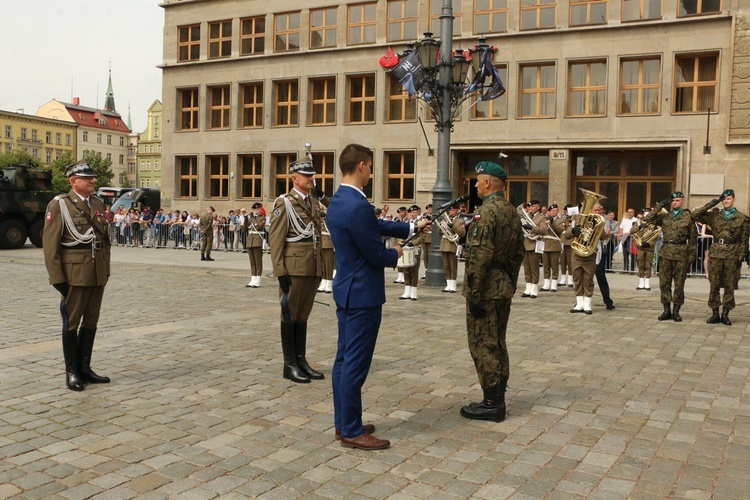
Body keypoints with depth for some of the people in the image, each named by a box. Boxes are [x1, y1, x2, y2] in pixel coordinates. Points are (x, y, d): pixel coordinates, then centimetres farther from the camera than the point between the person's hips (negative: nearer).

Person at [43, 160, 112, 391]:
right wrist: (57, 278, -13)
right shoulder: (59, 204, -6)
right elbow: (50, 244, -10)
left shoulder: (98, 204, 12)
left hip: (98, 274, 6)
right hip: (74, 274, -6)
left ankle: (84, 368, 23)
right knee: (72, 322, 5)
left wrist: (106, 269, 12)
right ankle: (71, 372, 15)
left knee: (91, 321, 12)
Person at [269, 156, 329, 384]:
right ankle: (290, 365, 10)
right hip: (294, 269, -7)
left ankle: (301, 360, 22)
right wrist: (280, 272, -16)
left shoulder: (313, 201, 13)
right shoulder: (284, 203, -7)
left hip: (313, 268, 7)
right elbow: (275, 240, -11)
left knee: (303, 315, 13)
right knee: (290, 315, 2)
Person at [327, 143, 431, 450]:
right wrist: (395, 254, 3)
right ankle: (352, 431, 7)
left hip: (346, 290, 11)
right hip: (362, 294, -10)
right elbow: (376, 254, -19)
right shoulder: (358, 206, -23)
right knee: (356, 363, -2)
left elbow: (377, 226, 17)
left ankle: (343, 422, 25)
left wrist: (413, 228, 21)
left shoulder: (338, 201, 9)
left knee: (344, 358, 15)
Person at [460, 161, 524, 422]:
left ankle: (492, 404, 3)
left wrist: (474, 294, -20)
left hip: (486, 290, -9)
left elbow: (479, 256, -23)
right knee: (497, 344, 15)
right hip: (504, 289, 9)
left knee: (483, 344, -2)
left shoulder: (487, 212, -17)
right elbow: (519, 252, 17)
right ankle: (498, 399, 22)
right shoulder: (512, 211, 12)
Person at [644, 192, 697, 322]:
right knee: (664, 282, 3)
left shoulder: (688, 218, 4)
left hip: (681, 253, -2)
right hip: (665, 252, 2)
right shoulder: (664, 216, 9)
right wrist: (659, 207, -4)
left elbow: (693, 238, 5)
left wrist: (692, 255, -1)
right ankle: (666, 310, 11)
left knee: (679, 283, 3)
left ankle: (676, 310, 11)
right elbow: (648, 220, -1)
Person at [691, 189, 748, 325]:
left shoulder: (742, 218, 6)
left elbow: (744, 239, 5)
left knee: (729, 285, 3)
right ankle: (715, 313, 9)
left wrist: (741, 256, -2)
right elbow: (696, 215, 2)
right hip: (716, 253, 1)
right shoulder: (714, 216, 10)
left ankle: (725, 313, 11)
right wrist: (711, 204, -1)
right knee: (714, 284, 2)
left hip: (732, 254, -1)